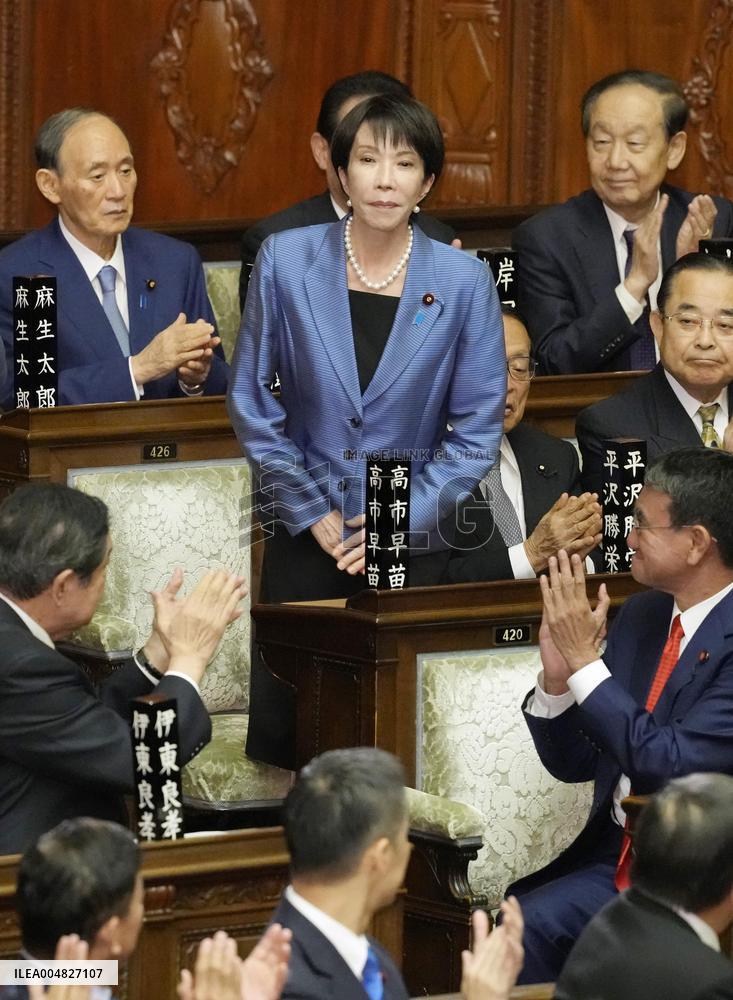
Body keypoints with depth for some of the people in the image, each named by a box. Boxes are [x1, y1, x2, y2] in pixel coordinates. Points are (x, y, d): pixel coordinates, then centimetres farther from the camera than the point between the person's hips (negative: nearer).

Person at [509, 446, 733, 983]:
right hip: (616, 858, 7)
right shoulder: (640, 616, 10)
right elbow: (574, 765, 15)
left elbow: (672, 766, -22)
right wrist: (556, 677, -4)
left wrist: (585, 660, -17)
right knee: (530, 921, -21)